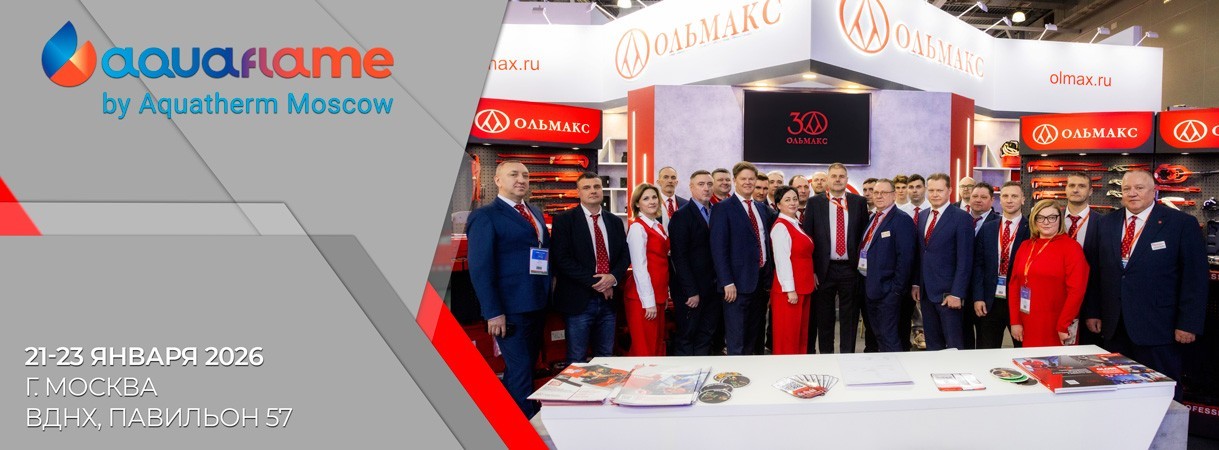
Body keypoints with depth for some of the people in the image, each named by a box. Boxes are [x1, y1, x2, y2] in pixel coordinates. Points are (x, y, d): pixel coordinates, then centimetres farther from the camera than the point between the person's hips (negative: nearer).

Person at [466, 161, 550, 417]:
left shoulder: (535, 213, 15)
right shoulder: (485, 217, -8)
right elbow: (480, 268, -14)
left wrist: (546, 296, 6)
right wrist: (493, 312, -19)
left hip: (536, 306, 8)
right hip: (510, 309, -8)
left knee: (526, 366, 15)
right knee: (520, 370, -4)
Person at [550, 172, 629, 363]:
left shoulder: (615, 222, 13)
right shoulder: (564, 220, -3)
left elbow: (625, 254, 11)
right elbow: (562, 259, -11)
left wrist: (613, 277, -9)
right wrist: (595, 283, -14)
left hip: (608, 299, 5)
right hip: (578, 299, -5)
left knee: (605, 358, 11)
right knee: (577, 360, 1)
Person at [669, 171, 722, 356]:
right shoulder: (682, 215, -8)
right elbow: (679, 257, -13)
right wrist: (691, 291, -15)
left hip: (712, 288, 6)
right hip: (691, 290, -6)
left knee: (706, 336, 10)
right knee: (686, 336, 4)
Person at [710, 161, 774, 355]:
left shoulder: (761, 208, 14)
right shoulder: (723, 208, -7)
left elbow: (766, 238, 18)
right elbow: (718, 248, -13)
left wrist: (769, 274, 8)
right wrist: (727, 282, -18)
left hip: (761, 279, 7)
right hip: (738, 281, -7)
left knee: (754, 336, 16)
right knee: (736, 341, -2)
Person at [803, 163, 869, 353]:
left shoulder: (859, 202, 6)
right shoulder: (815, 202, 2)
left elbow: (864, 234, 8)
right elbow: (807, 237, 1)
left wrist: (862, 265, 1)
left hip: (851, 268, 1)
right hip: (824, 268, 0)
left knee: (850, 317, 7)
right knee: (824, 317, 9)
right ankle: (825, 354, 21)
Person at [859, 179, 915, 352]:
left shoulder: (902, 220, -11)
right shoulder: (872, 219, 15)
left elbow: (905, 257, -17)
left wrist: (897, 289, -17)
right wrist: (865, 283, 10)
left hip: (887, 289, -8)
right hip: (869, 286, 8)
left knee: (888, 336, -5)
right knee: (877, 335, 15)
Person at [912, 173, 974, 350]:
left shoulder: (961, 218, -8)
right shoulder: (922, 216, 12)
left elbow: (964, 260, -12)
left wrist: (957, 293, -16)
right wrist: (916, 283, 9)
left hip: (947, 293, -6)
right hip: (925, 291, 6)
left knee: (954, 346, 1)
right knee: (932, 345, 13)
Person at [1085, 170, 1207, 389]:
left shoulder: (1183, 224, -3)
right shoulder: (1107, 223, 10)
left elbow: (1195, 278, -6)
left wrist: (1188, 323, -10)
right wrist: (1093, 312, 7)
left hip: (1157, 328, -4)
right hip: (1114, 327, 4)